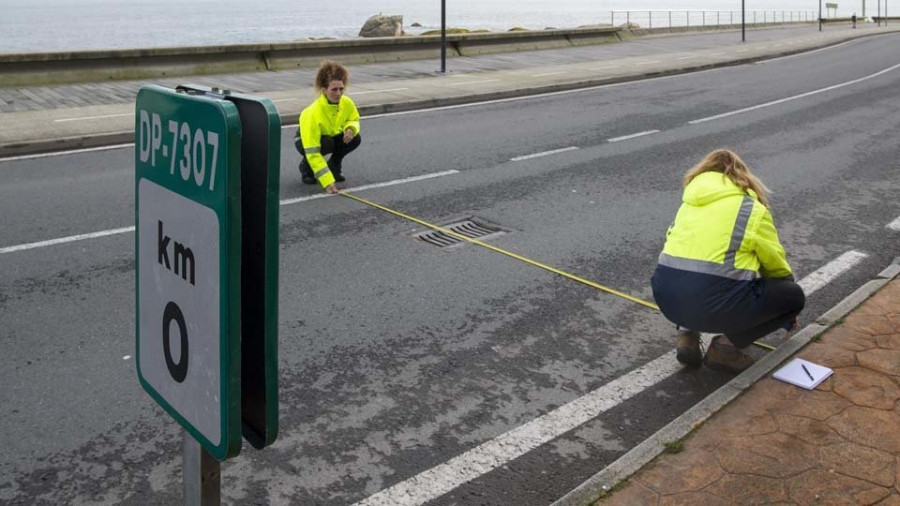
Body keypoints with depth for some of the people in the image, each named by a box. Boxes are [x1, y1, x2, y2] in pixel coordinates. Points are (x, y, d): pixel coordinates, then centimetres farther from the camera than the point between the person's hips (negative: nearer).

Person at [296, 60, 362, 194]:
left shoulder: (347, 103, -23)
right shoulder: (313, 113, -38)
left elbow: (354, 120, 0)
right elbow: (312, 152, -40)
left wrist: (351, 128, -29)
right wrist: (327, 182, -46)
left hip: (333, 136, 4)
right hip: (306, 140, -4)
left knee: (355, 138, -23)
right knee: (326, 143, -37)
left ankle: (334, 164, 4)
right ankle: (306, 166, -5)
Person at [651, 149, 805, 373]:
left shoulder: (691, 202, 19)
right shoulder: (753, 209, 7)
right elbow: (776, 265, 18)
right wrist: (786, 314, 37)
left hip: (666, 297, 5)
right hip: (715, 303, -5)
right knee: (794, 295, 18)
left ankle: (688, 334, 15)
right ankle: (727, 344, 4)